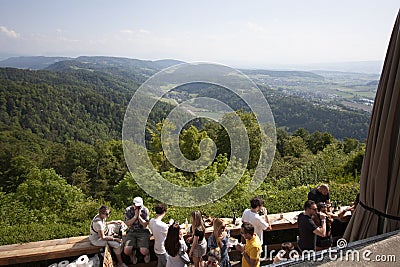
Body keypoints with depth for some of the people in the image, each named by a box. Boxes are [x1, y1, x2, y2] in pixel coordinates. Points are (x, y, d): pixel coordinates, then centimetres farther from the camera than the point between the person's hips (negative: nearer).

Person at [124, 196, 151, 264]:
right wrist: (135, 216, -20)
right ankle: (133, 254, 21)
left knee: (144, 251, -21)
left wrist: (139, 216, -22)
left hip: (143, 232, -2)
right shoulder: (128, 210, -5)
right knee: (126, 251, -18)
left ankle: (147, 254, 20)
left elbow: (145, 225, -11)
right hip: (131, 232, 2)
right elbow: (127, 224, -9)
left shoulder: (145, 210, -8)